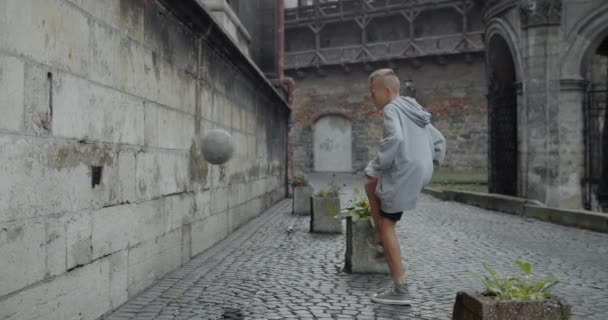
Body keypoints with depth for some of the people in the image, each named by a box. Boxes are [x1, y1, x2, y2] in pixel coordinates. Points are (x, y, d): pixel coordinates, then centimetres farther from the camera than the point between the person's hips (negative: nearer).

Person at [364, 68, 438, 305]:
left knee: (386, 225, 1)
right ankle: (383, 242, 26)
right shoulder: (416, 111, 18)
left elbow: (394, 138, -28)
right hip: (421, 173, 9)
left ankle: (400, 290, 0)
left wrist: (377, 167, -16)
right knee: (371, 186, 27)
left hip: (402, 175, -9)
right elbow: (432, 149, 20)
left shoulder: (392, 109, -8)